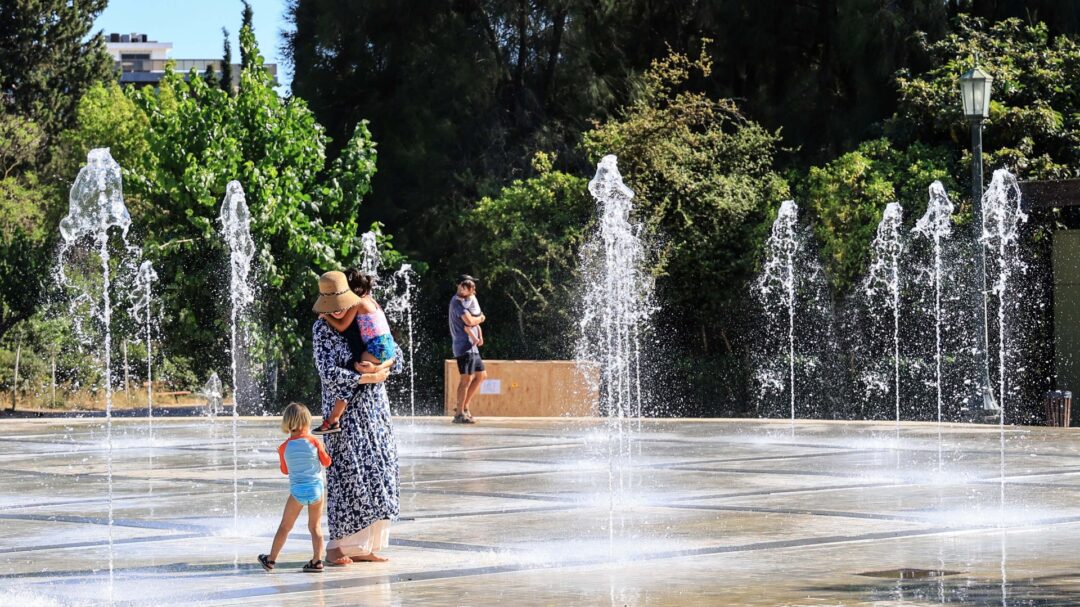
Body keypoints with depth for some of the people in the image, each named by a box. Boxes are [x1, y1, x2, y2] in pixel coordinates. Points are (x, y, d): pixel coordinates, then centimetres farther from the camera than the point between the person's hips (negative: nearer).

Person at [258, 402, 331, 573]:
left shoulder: (284, 447, -1)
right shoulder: (314, 441, -5)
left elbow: (285, 470, 12)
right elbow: (326, 462, 5)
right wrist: (322, 450, 23)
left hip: (297, 491, 0)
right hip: (316, 488, 0)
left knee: (285, 526, 9)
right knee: (315, 526, 9)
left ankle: (271, 559, 16)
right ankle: (317, 561, 3)